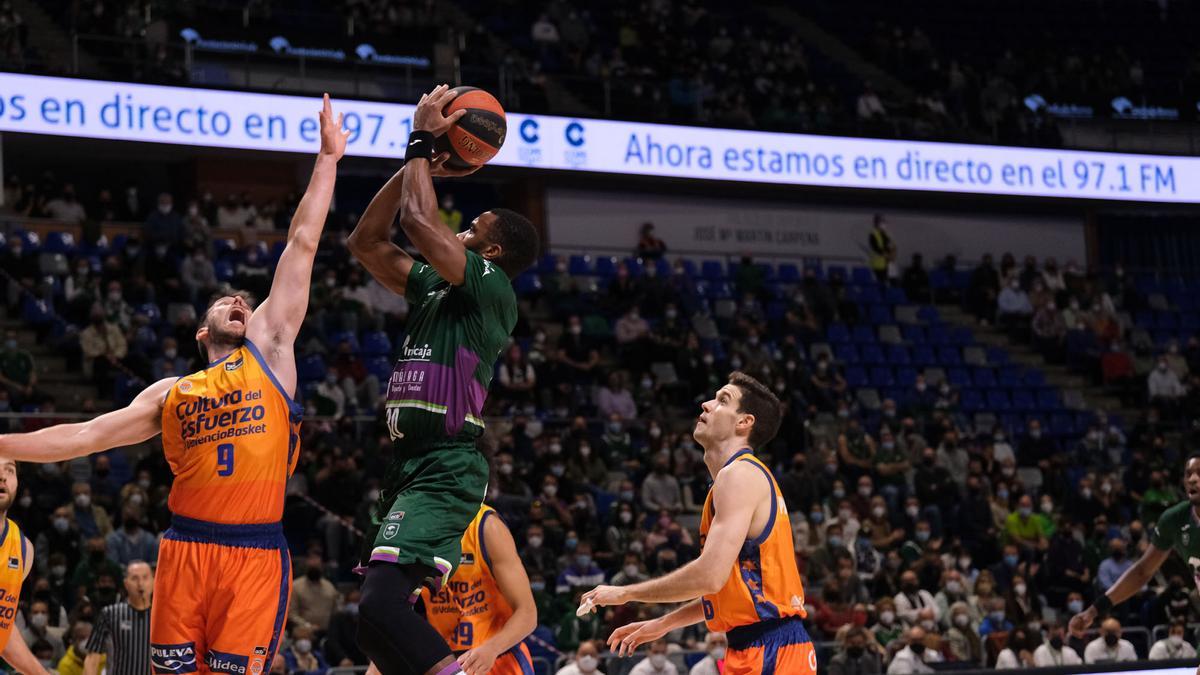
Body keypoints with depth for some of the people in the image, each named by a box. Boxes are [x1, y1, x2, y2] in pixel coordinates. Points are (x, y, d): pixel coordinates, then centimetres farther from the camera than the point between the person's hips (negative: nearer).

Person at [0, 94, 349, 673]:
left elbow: (302, 245, 11)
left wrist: (327, 159, 10)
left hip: (256, 555, -3)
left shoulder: (269, 353, 13)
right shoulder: (171, 395, 20)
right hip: (184, 551, 3)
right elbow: (85, 435, 21)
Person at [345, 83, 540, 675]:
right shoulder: (433, 288, 20)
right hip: (412, 465, 10)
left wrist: (424, 141, -3)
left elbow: (418, 221, -16)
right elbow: (365, 241, 24)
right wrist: (416, 163, 17)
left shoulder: (492, 289, -6)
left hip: (444, 469, -10)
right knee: (378, 622, 11)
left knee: (380, 608, -28)